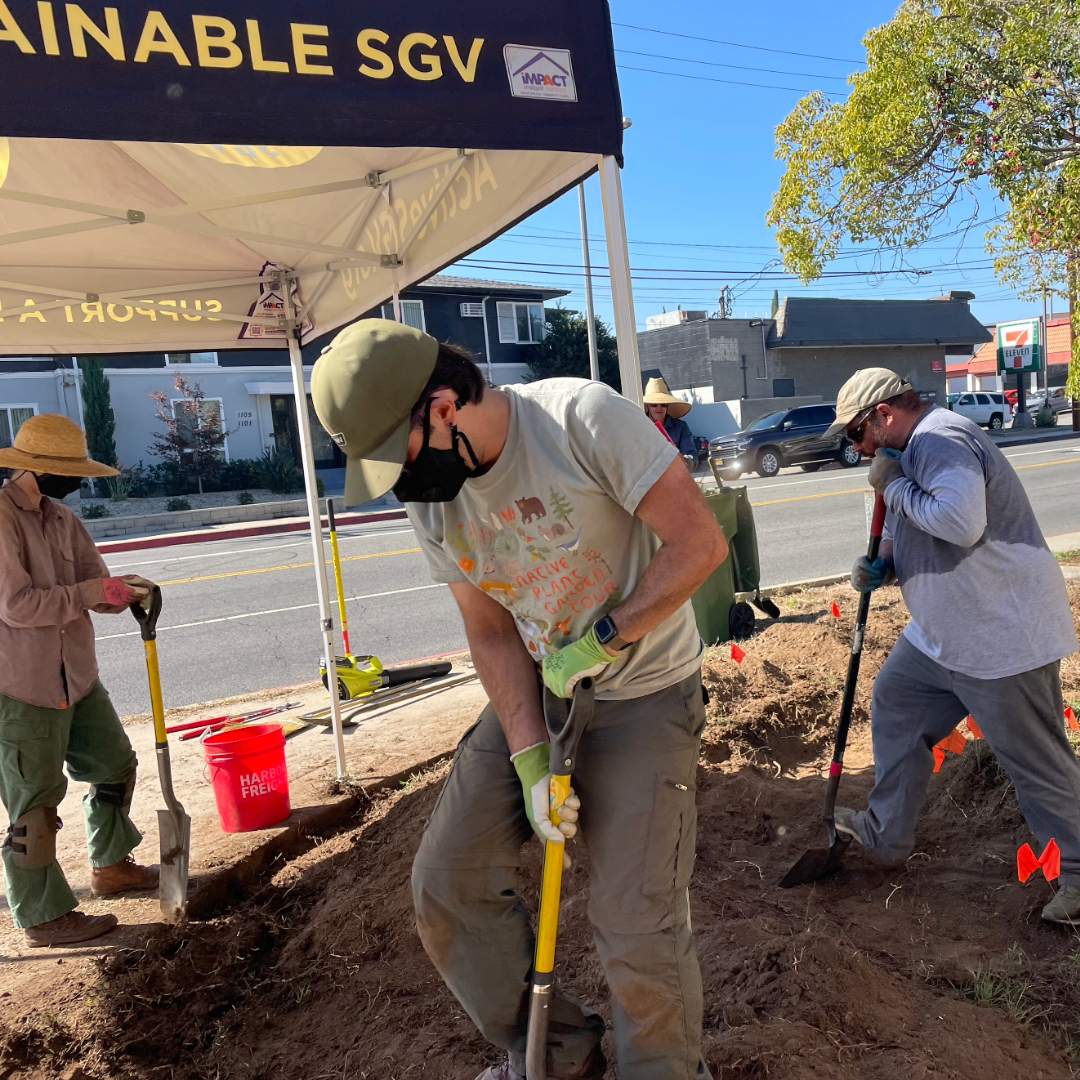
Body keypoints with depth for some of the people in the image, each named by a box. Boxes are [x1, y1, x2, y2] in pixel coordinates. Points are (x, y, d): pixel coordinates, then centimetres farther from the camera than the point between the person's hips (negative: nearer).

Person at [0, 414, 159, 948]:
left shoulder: (62, 518, 6)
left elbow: (94, 586, 4)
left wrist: (123, 590, -18)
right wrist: (96, 591, -26)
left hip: (76, 677, 9)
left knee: (115, 764, 20)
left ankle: (110, 866, 41)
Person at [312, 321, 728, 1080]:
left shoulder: (585, 418, -22)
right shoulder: (428, 498, -4)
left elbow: (701, 542, -21)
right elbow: (491, 634, -2)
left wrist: (602, 638, -21)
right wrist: (531, 760, -11)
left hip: (644, 695, -5)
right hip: (532, 696, 6)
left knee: (636, 931, -7)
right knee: (445, 883, 5)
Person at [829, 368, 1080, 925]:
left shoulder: (941, 440, -20)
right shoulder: (913, 450, 13)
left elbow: (961, 523, -35)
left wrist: (894, 486, -21)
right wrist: (883, 564, 3)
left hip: (1001, 637, -11)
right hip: (940, 634, 11)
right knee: (893, 706, 17)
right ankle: (885, 835, 31)